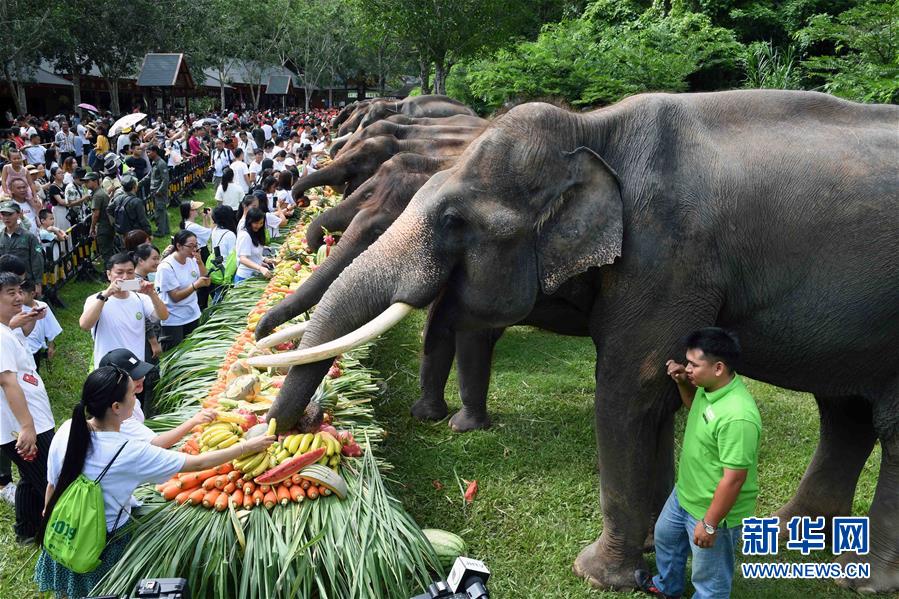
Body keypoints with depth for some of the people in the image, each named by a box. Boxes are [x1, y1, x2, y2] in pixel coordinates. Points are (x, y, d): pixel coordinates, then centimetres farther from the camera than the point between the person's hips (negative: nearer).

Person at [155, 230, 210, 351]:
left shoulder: (192, 259, 0)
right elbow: (175, 297, -21)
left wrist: (200, 262, -12)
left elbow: (206, 282, 0)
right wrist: (195, 285, -33)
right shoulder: (166, 267, -19)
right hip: (174, 321, -6)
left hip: (193, 315, 6)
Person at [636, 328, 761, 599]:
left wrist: (709, 524, -22)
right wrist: (682, 382, -2)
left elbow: (734, 478, -31)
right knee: (665, 534, 33)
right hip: (684, 493, 10)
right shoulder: (709, 388, -7)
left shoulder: (737, 417, -36)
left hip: (714, 509, -10)